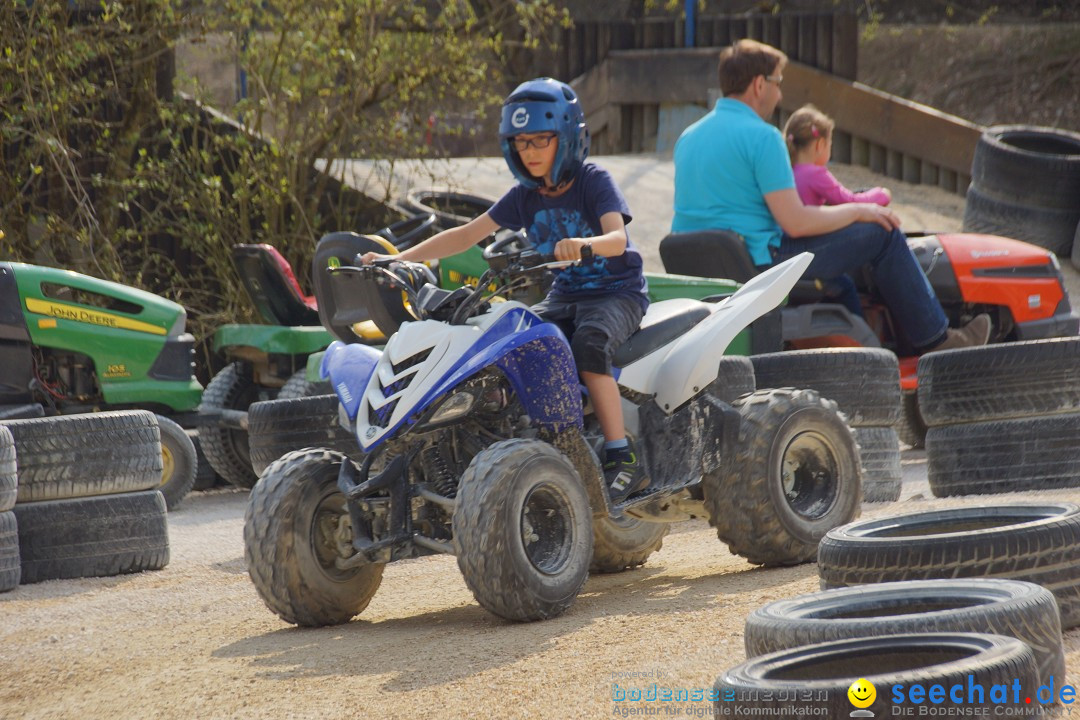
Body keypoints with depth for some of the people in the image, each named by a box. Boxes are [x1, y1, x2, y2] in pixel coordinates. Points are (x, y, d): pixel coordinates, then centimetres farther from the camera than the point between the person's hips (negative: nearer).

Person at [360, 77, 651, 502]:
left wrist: (583, 244, -51)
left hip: (617, 292, -6)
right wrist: (397, 260, -3)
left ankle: (623, 457, -32)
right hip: (565, 295, 6)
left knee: (588, 344, -37)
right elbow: (467, 235, 5)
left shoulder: (593, 182, -11)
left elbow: (617, 238, -27)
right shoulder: (525, 196, 6)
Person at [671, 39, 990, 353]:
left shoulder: (688, 138, 10)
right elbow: (796, 223, -19)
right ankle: (934, 340, 9)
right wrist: (858, 211, -3)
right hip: (758, 264, -9)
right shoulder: (761, 137, -16)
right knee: (882, 233, 0)